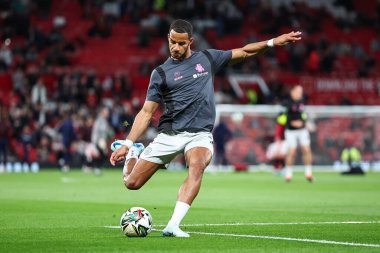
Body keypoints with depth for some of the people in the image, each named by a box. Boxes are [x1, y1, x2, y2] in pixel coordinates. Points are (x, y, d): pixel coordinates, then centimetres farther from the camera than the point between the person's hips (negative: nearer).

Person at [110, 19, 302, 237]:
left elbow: (244, 52, 19)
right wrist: (128, 143, -8)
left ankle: (173, 226, -41)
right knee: (132, 183, -5)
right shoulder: (161, 73, 4)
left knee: (197, 166, -35)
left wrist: (274, 42, 10)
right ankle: (133, 154, 32)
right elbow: (147, 112, 2)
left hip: (200, 134, 0)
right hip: (169, 134, 0)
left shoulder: (207, 59, 10)